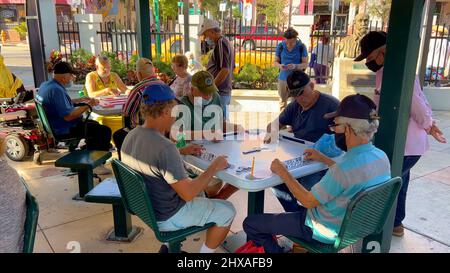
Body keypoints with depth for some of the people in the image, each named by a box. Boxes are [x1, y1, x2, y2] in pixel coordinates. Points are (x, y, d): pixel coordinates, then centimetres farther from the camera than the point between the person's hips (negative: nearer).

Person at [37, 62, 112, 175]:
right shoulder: (56, 90, -25)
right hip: (64, 131, -11)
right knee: (105, 131, -11)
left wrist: (79, 100, 15)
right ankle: (96, 165, 0)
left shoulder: (45, 85, 7)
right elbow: (68, 116, -29)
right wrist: (87, 106, -19)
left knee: (94, 124, 28)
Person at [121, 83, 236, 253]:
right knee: (227, 211, 5)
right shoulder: (165, 147, -33)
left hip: (145, 207, 9)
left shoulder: (131, 136, -6)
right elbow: (188, 194, -28)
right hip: (166, 218, -8)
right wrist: (214, 167, -17)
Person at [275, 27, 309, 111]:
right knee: (283, 101, 11)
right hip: (283, 78, 2)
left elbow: (305, 64, -4)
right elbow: (275, 62, 6)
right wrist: (280, 65, -18)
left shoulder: (301, 47, -6)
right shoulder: (280, 46, -1)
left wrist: (295, 66, -24)